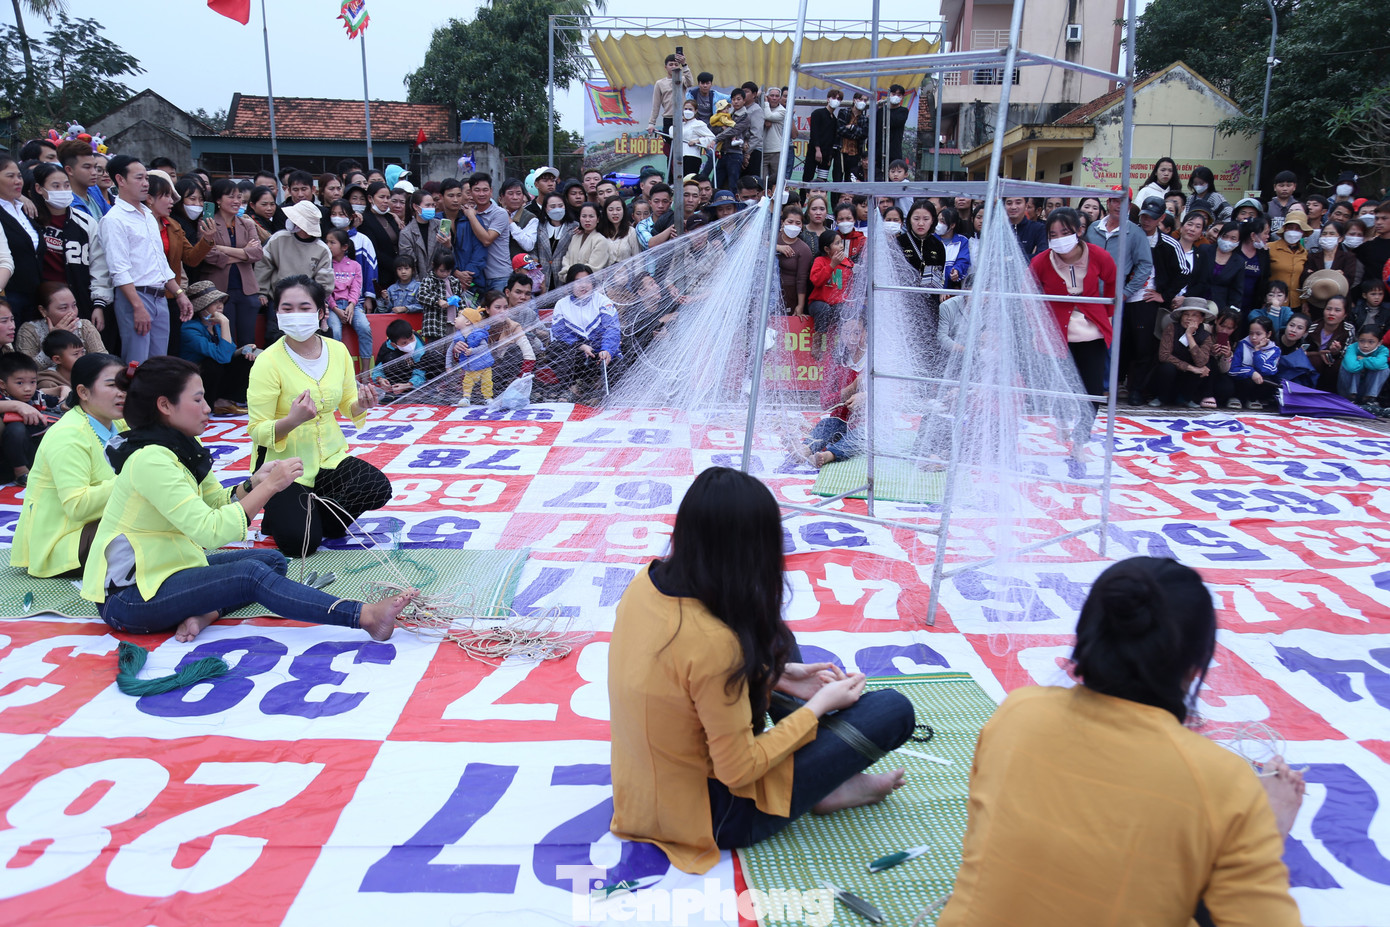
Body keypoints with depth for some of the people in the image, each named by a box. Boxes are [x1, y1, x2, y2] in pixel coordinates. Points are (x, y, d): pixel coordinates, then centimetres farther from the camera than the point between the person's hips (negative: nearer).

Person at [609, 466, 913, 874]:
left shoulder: (646, 581, -11)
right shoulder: (714, 642, -34)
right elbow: (739, 771, -22)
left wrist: (777, 675, 3)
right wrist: (818, 705, -10)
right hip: (710, 814, -8)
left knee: (773, 640, 19)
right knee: (895, 710, -6)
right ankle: (827, 789, 18)